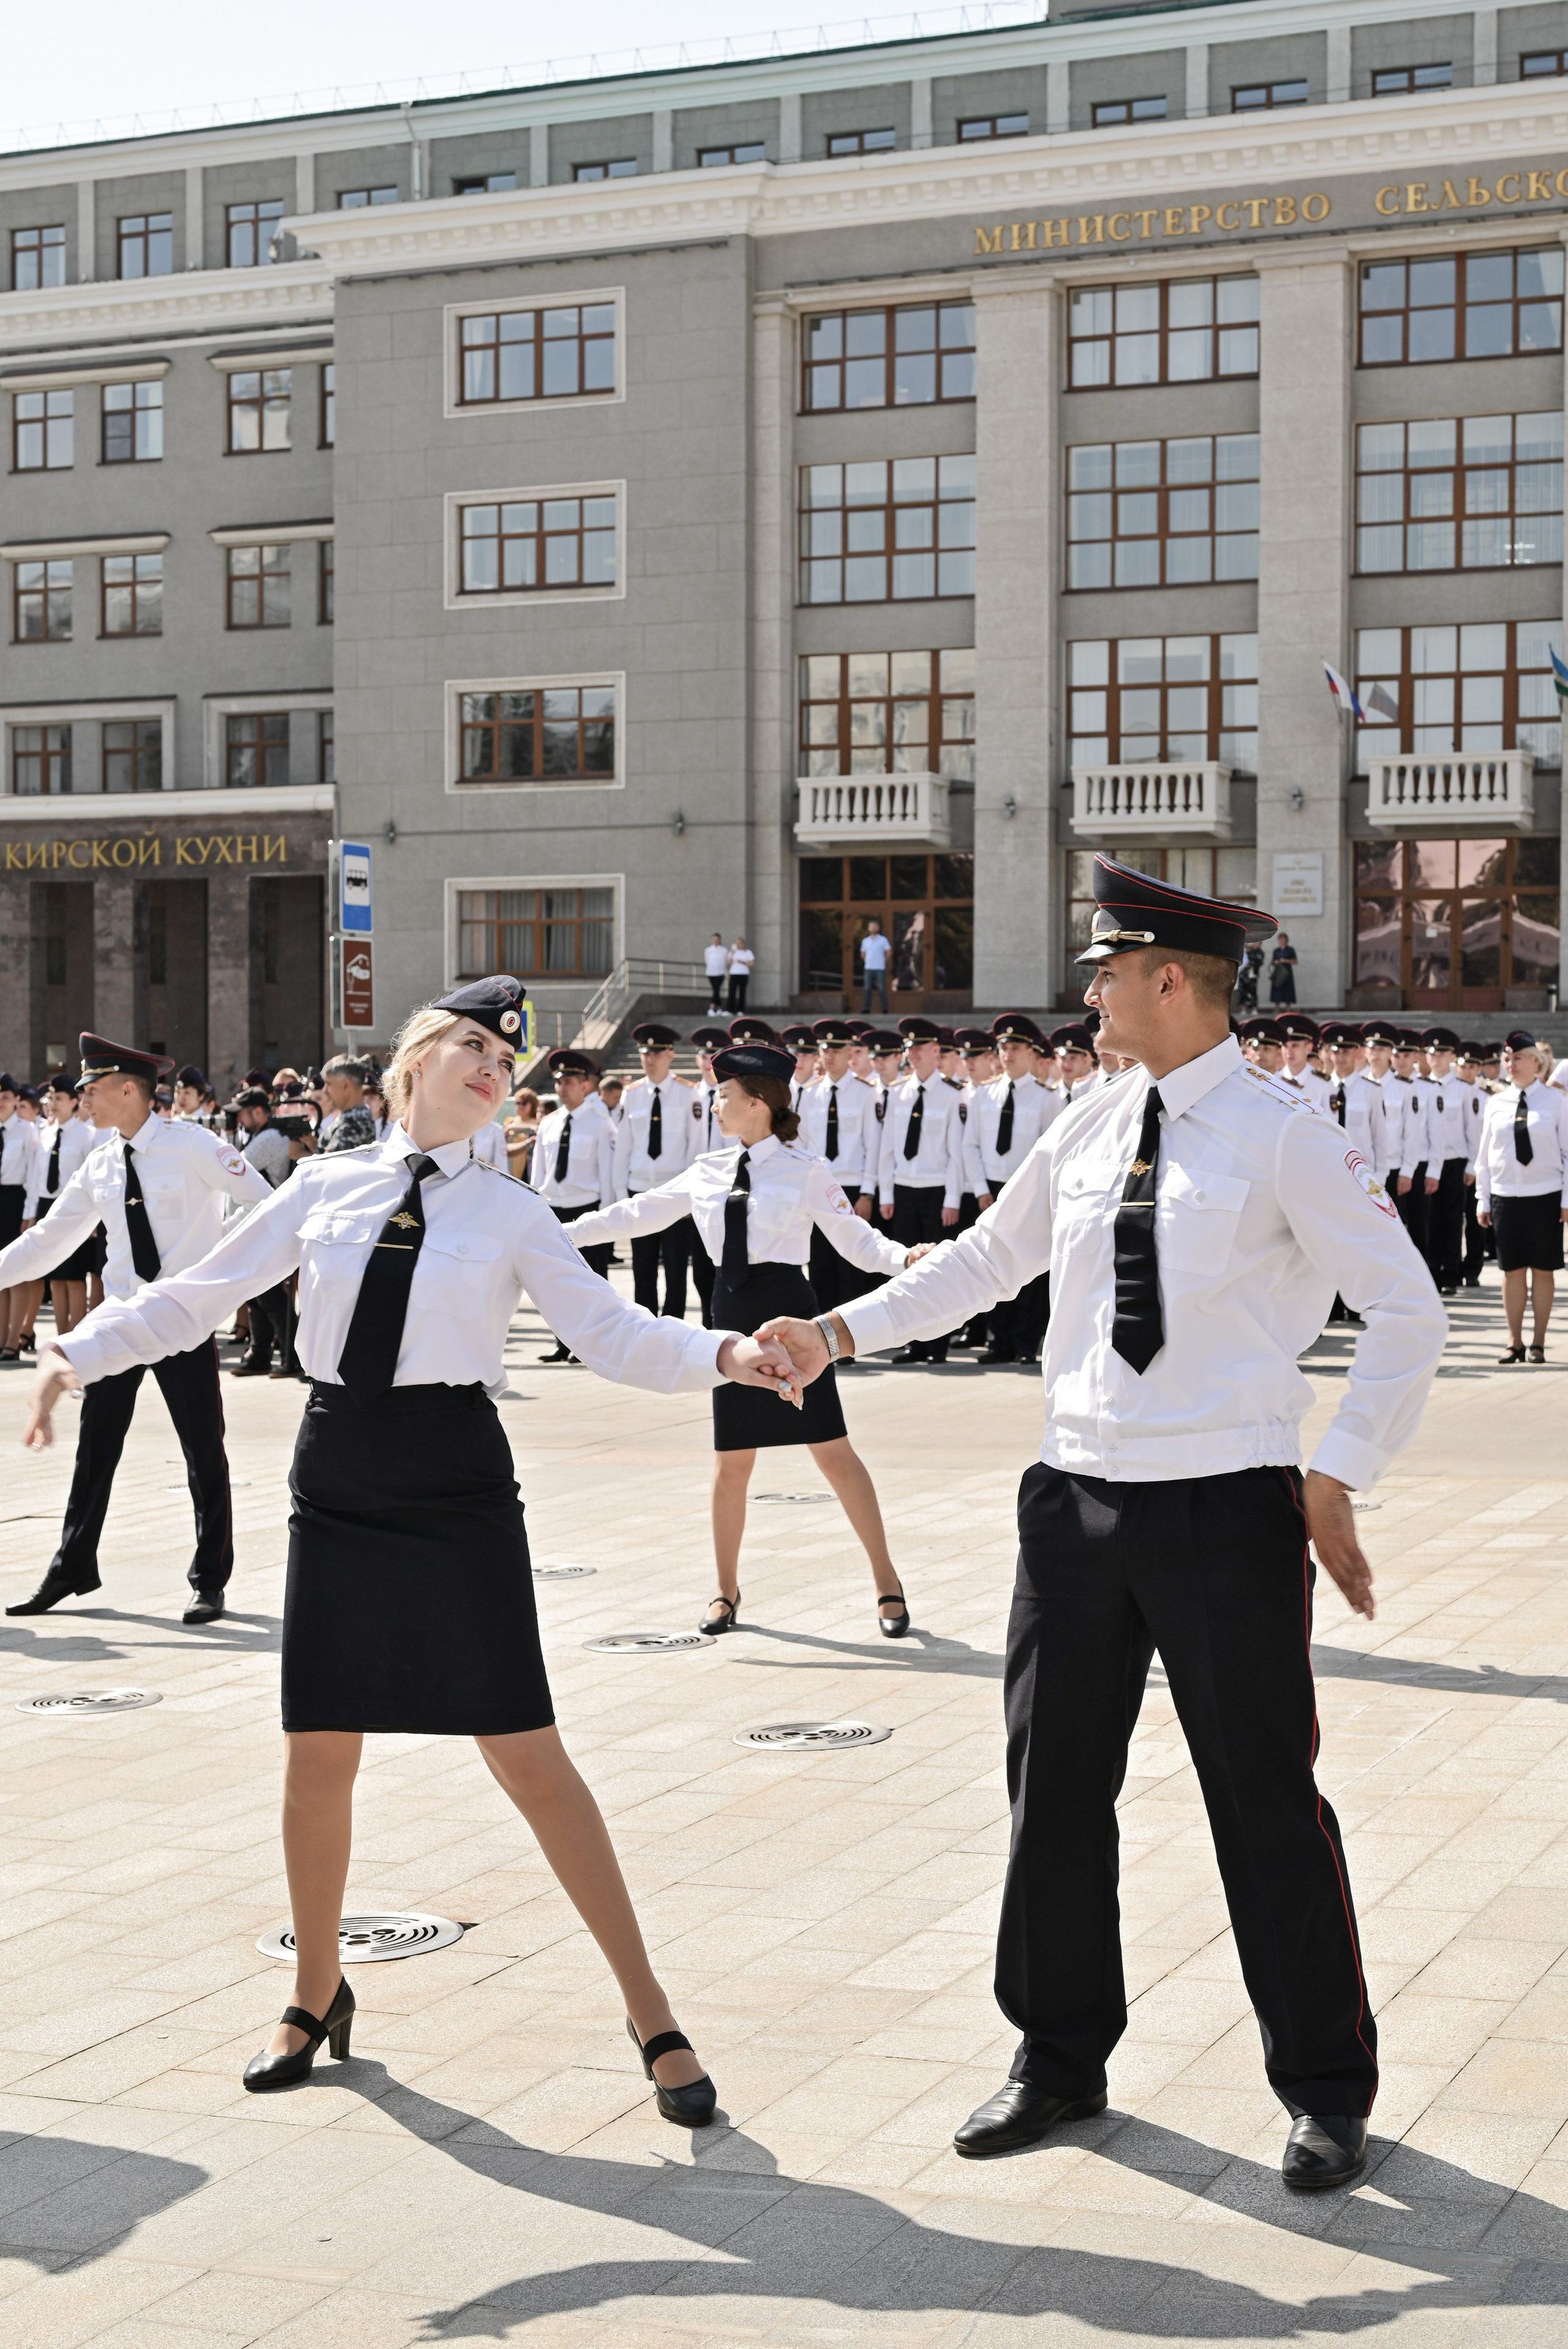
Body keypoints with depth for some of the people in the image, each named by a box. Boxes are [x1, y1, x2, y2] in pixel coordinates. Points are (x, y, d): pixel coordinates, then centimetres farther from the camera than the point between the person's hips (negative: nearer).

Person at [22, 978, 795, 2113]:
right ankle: (318, 1998, 31)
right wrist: (77, 1355, 0)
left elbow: (614, 1332, -6)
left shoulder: (511, 1212, 1)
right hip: (339, 1483, 2)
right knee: (319, 1755, 9)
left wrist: (724, 1353, -23)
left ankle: (651, 2012, 8)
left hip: (458, 1487, -2)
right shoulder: (324, 1187, 6)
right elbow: (197, 1295, 10)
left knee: (529, 1757, -2)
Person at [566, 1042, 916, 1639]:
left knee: (833, 1451, -3)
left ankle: (887, 1583, 8)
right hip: (732, 1314, 4)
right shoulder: (708, 1172, 9)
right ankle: (726, 1593, 23)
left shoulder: (805, 1170, -3)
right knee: (731, 1462, 9)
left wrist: (903, 1258, -22)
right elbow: (638, 1214, 16)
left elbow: (855, 1238, -3)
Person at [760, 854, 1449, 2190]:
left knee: (1266, 1798, 2)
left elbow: (1407, 1309, -6)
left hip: (1227, 1510, -6)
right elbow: (986, 1259, 20)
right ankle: (1061, 2061, 28)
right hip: (1081, 1501, 6)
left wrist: (1339, 1477, -10)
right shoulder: (1089, 1132, 8)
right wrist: (840, 1332, 11)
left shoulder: (1283, 1138, -8)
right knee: (1055, 1783, 12)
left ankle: (1325, 2092, 17)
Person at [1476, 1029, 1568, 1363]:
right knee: (1512, 1270, 5)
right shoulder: (1496, 1104, 6)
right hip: (1505, 1196, 2)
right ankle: (1515, 1341, 12)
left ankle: (1538, 1342, 11)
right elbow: (1484, 1155, 9)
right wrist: (1483, 1199, 6)